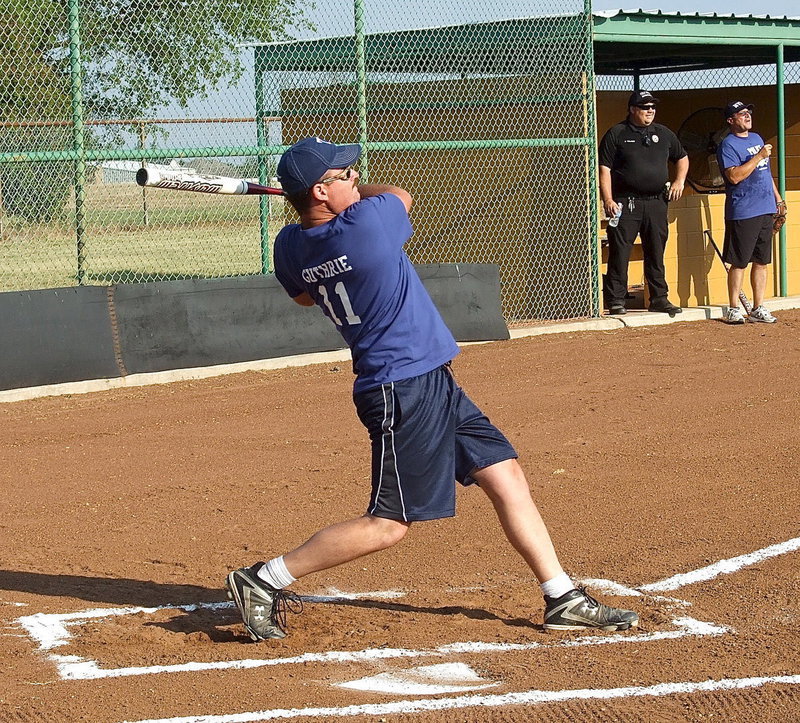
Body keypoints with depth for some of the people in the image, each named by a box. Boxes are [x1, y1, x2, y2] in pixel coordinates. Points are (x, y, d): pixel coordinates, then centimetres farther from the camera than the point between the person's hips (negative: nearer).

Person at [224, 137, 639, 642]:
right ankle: (263, 581, 3)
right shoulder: (367, 221, -21)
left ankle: (564, 599, 17)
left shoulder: (290, 246, 1)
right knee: (389, 524, -4)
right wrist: (355, 192, 19)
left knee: (507, 478, 12)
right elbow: (401, 196, 3)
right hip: (405, 390, -9)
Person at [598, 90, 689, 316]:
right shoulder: (616, 134, -1)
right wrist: (608, 200, -14)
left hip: (656, 203, 4)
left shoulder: (664, 134, 14)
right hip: (626, 204, -4)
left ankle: (659, 298, 16)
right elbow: (604, 169, -5)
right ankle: (616, 300, -1)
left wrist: (679, 181, 12)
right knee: (620, 253, -6)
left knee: (656, 253, 9)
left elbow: (682, 158, 29)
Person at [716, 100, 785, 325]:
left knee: (762, 261, 8)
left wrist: (777, 197, 23)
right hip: (742, 212, -7)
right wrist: (759, 156, -19)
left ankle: (758, 309, 14)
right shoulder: (728, 145, -9)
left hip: (765, 210, 7)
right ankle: (733, 310, 4)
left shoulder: (756, 138, 17)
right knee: (739, 262, -3)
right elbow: (734, 176, -21)